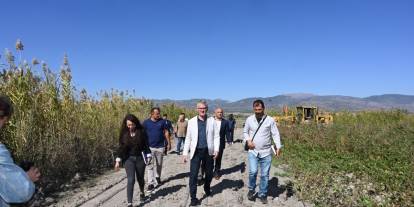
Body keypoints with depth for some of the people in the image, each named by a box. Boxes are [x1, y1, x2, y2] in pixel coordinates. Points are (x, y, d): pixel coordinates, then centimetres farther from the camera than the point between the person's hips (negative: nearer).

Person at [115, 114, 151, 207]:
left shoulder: (141, 132, -9)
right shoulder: (124, 133, -4)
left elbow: (146, 145, -3)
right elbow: (121, 147, 1)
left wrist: (148, 156, -7)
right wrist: (118, 160, -2)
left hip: (140, 158, 0)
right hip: (129, 159, 0)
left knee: (140, 178, 16)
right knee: (131, 180, -10)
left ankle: (142, 192, 46)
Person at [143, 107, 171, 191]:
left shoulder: (162, 121, -1)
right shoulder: (146, 122, -3)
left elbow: (166, 132, 5)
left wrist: (168, 143, 4)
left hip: (160, 147, 1)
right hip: (150, 147, -1)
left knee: (159, 164, 14)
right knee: (150, 166, -1)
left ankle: (157, 177, 36)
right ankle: (151, 183, 3)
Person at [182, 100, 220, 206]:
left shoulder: (212, 120, 1)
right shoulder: (191, 121, 1)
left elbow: (216, 136, 0)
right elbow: (188, 138, 3)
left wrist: (216, 149, -12)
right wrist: (185, 153, -1)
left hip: (208, 151, 1)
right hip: (196, 151, -1)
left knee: (209, 173, 16)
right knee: (193, 175, -4)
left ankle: (207, 188, 44)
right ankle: (193, 197, 8)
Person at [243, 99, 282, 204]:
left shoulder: (270, 120, -5)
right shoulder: (249, 119, 0)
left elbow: (275, 134, -3)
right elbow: (245, 132, 12)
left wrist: (278, 147, -15)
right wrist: (248, 140, -7)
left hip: (266, 152, 0)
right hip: (253, 151, 0)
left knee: (265, 175, 6)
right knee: (253, 172, -13)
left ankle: (263, 194, 25)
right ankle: (251, 190, 15)